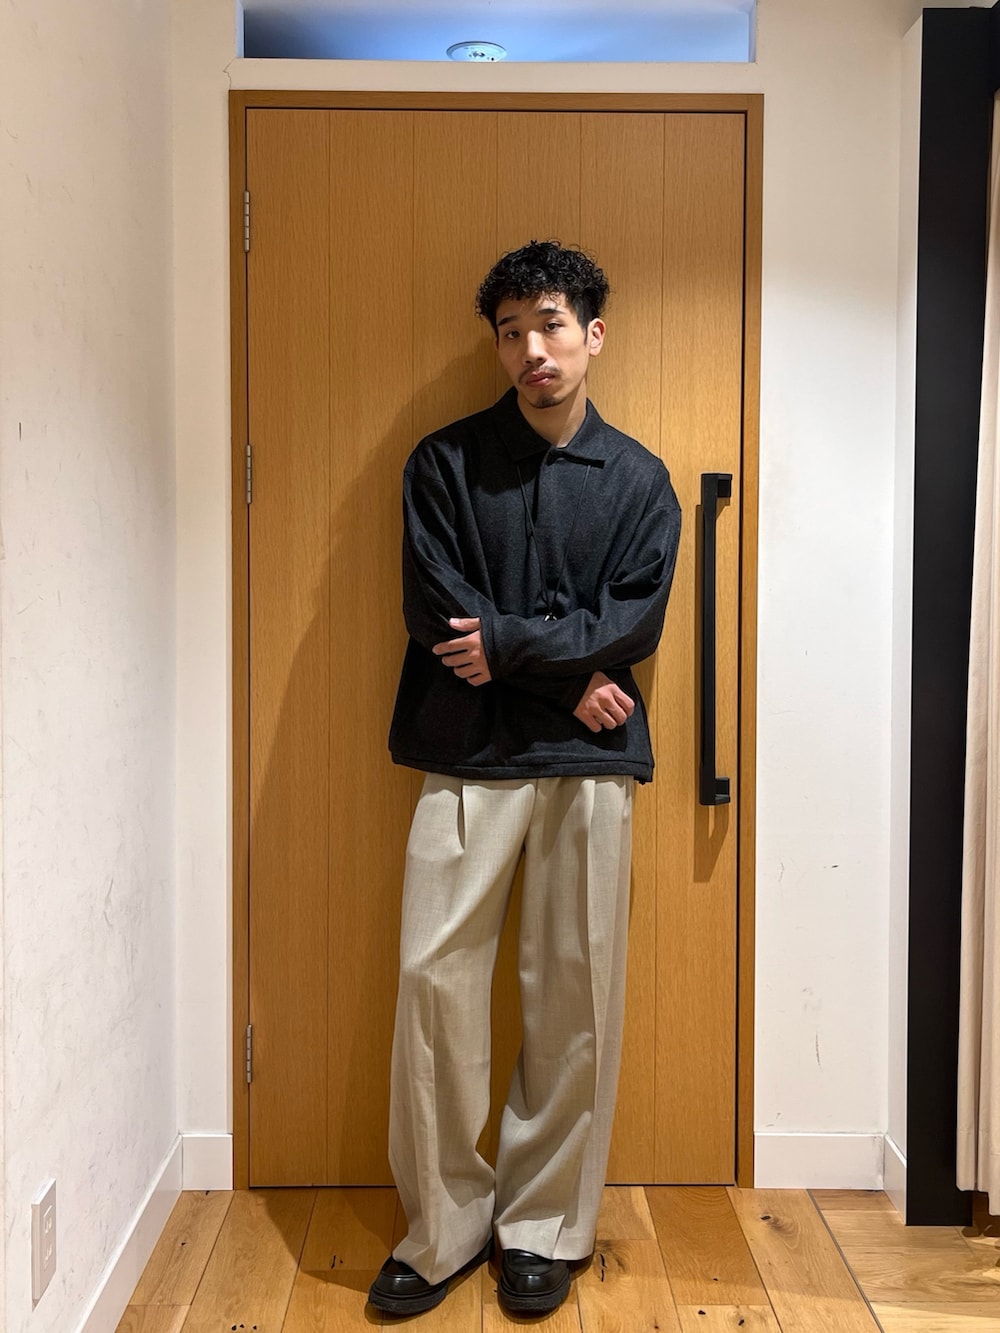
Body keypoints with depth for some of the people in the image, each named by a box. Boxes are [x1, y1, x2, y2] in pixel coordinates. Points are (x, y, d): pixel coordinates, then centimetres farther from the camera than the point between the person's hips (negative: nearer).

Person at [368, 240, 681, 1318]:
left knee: (575, 996, 4)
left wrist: (508, 642, -11)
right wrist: (569, 675, -6)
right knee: (435, 979, -3)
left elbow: (633, 625, -2)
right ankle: (442, 1227, 14)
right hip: (468, 761, 0)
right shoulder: (445, 462, 6)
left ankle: (546, 1227, 20)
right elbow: (436, 611, -4)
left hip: (590, 765, 1)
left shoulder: (639, 480, 9)